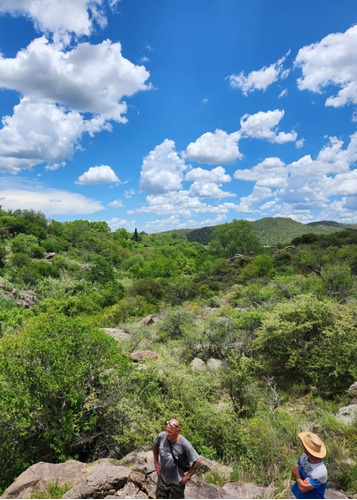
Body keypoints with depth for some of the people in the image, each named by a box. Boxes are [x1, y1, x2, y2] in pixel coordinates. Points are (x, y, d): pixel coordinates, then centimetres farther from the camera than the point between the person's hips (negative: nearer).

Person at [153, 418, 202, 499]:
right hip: (162, 479, 3)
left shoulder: (184, 444, -31)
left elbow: (197, 462, -20)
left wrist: (187, 477, -14)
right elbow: (155, 446, 4)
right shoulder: (161, 436, -21)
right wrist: (156, 462, 1)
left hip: (176, 483, -3)